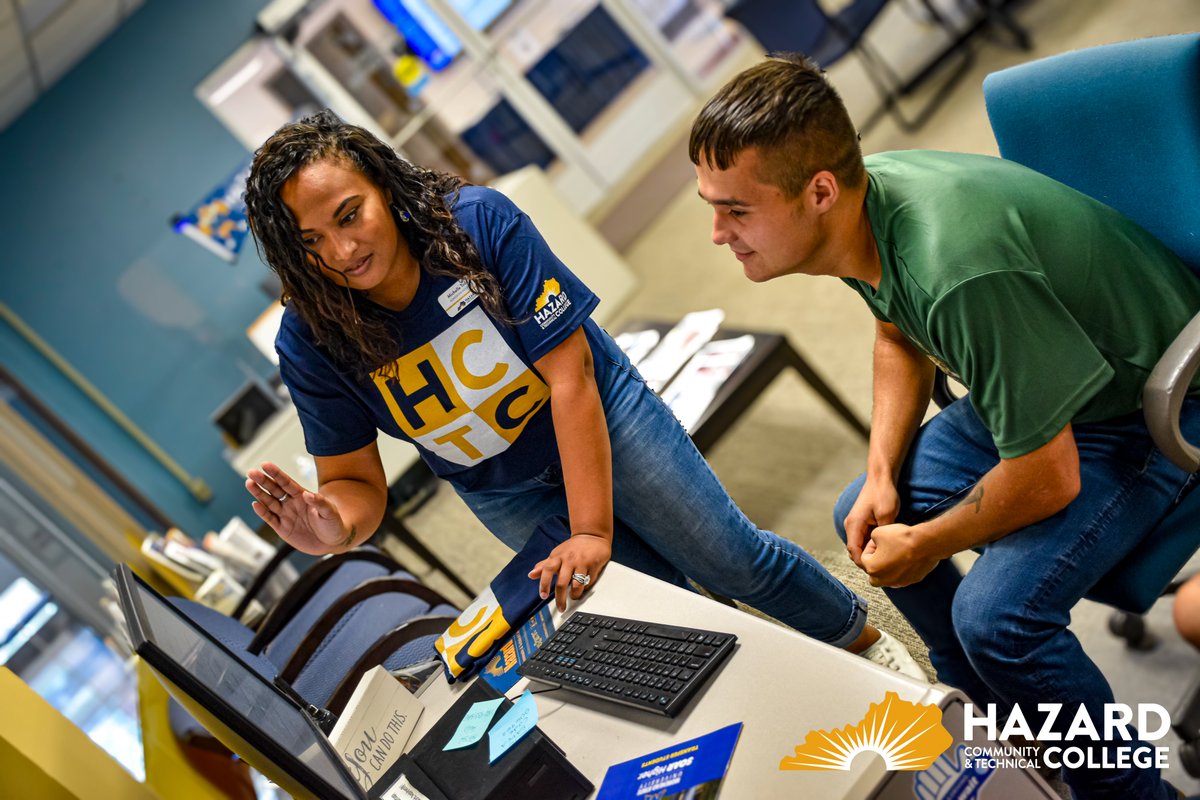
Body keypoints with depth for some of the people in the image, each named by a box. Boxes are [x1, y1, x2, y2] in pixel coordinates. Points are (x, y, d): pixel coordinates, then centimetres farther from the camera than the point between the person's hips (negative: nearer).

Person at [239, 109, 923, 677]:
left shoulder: (478, 221, -31)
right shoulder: (312, 342, -23)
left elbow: (570, 376, -28)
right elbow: (356, 481, -14)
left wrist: (593, 530, -30)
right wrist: (335, 527, -40)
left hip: (598, 415, -2)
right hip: (506, 492, 2)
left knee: (734, 560, 8)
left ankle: (864, 638, 35)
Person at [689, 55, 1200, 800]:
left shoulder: (955, 270, -39)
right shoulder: (859, 200, -11)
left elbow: (1047, 479, -29)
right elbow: (899, 335, 11)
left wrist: (925, 545, -13)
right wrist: (883, 473, 1)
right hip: (1037, 385, 9)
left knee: (995, 611, -27)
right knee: (864, 516, 11)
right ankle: (998, 710, 30)